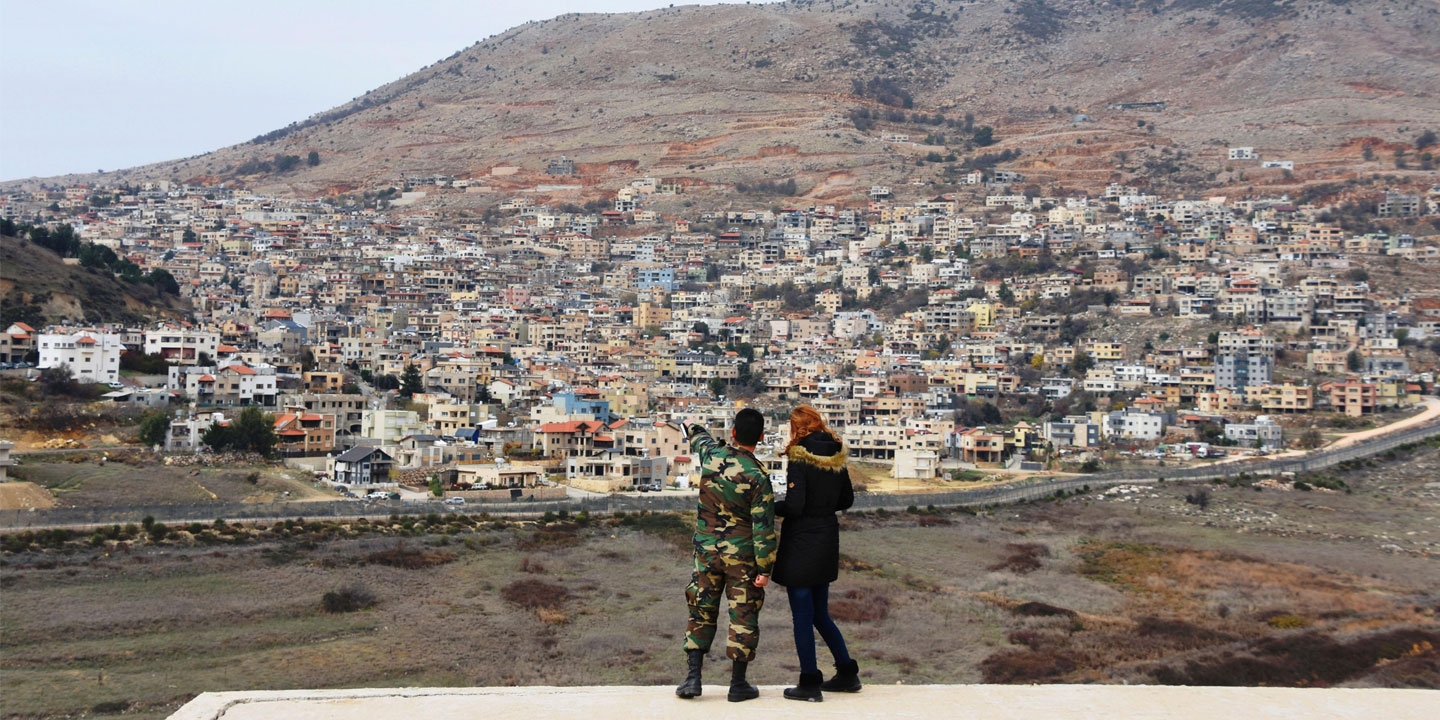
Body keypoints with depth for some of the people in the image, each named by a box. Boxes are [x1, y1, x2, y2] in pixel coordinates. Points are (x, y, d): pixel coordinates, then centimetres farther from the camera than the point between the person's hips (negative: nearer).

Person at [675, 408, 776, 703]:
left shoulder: (711, 455, -4)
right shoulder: (758, 476, -16)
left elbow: (698, 435, 23)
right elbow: (763, 527, -16)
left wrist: (691, 426, 46)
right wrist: (765, 568, -9)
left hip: (706, 551, 4)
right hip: (742, 556, -4)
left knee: (701, 611, 13)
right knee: (743, 617, 7)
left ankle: (693, 677, 9)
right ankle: (738, 684, 12)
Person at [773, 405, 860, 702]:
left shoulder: (799, 460, -16)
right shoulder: (837, 458, 5)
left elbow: (793, 506, -21)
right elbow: (847, 500, 13)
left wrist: (771, 508, -4)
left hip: (801, 541, -7)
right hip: (827, 541, 7)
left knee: (802, 616, 2)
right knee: (820, 613, 19)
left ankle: (810, 684, 6)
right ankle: (848, 674, 23)